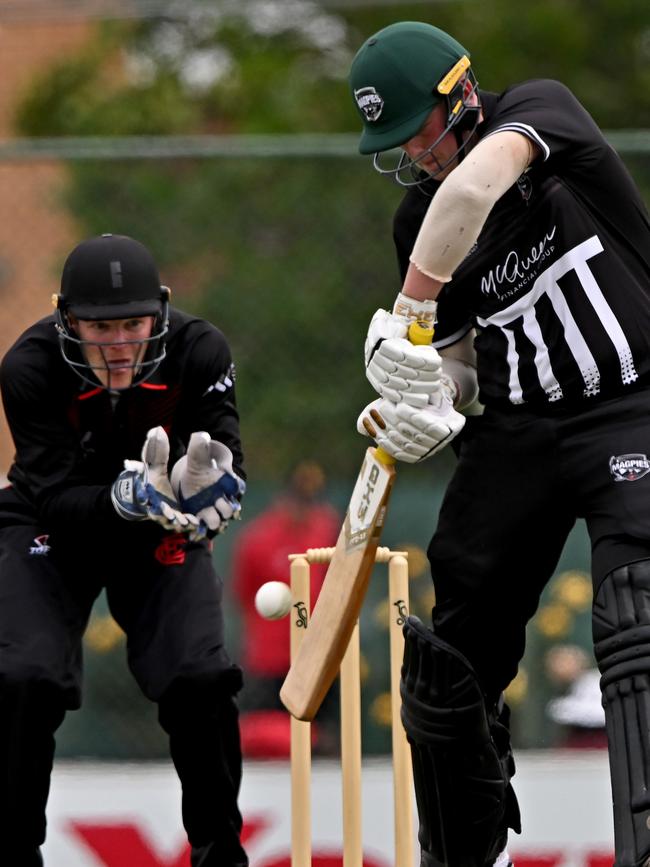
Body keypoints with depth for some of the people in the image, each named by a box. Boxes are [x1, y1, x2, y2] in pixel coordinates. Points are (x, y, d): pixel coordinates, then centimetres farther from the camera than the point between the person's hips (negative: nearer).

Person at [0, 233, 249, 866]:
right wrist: (125, 500, -49)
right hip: (51, 529, -1)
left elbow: (225, 472, -22)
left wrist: (208, 488, -46)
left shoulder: (199, 352, -21)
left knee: (199, 678, -17)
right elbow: (55, 500, -30)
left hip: (160, 534, 1)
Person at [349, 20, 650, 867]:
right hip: (520, 429, 6)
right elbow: (457, 355, 13)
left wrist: (409, 310, -28)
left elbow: (475, 185, -31)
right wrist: (425, 406, -9)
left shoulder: (542, 107, -9)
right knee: (450, 661, 8)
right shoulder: (419, 220, 7)